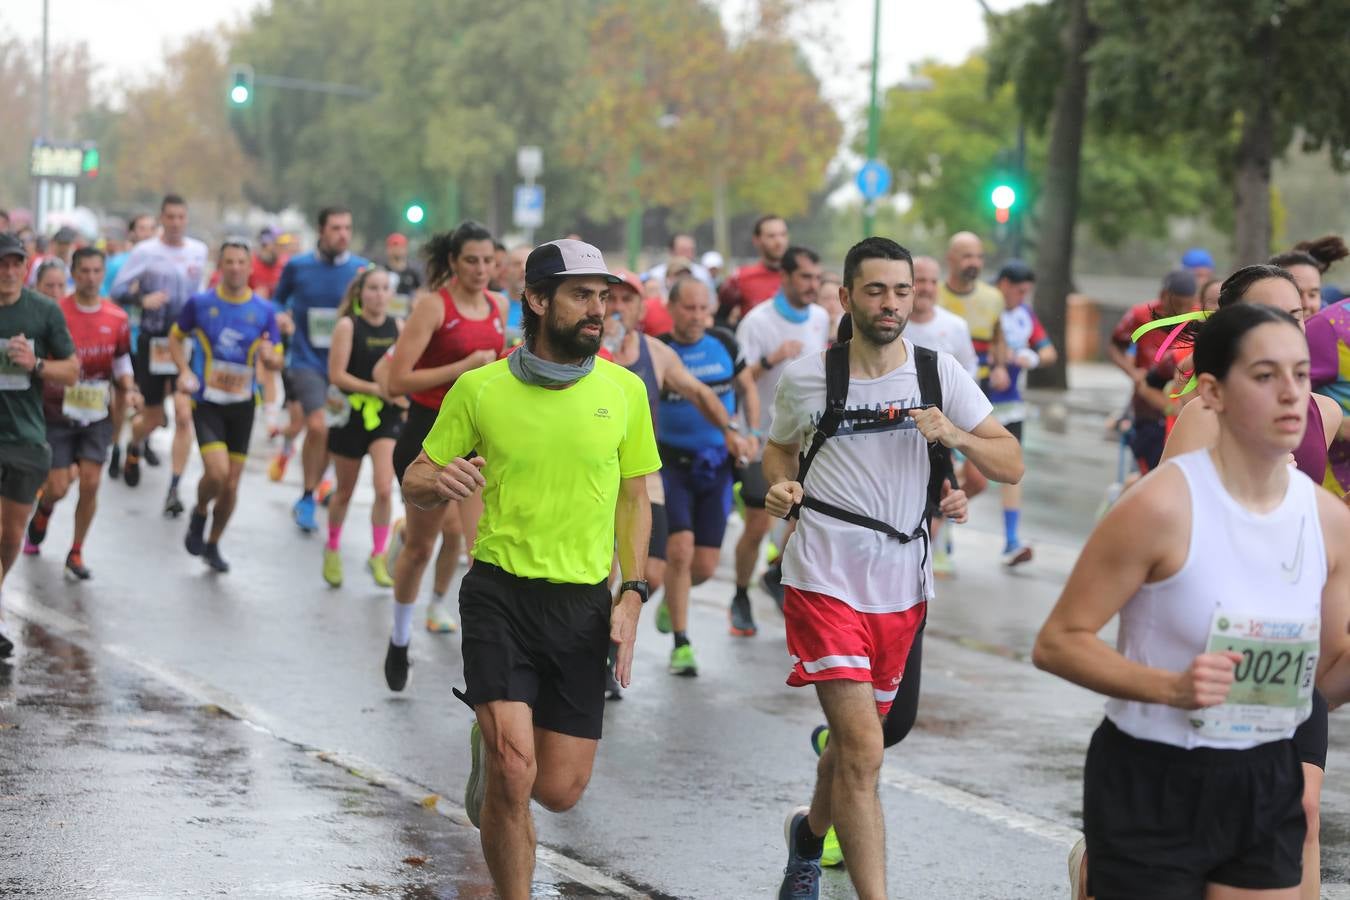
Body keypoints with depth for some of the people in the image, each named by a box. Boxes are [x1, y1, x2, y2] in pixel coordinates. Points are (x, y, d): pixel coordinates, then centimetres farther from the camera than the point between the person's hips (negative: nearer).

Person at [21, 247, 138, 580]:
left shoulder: (117, 318, 1)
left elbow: (122, 363, 12)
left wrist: (129, 391, -5)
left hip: (97, 414, 3)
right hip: (58, 412, -3)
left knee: (90, 483, -6)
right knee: (58, 487, -4)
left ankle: (76, 553, 10)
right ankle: (42, 511, 34)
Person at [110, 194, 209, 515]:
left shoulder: (199, 251, 4)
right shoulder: (145, 252, -6)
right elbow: (118, 291, -7)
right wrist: (143, 299, -23)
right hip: (153, 342, -2)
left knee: (184, 414, -14)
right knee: (153, 418, 8)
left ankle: (174, 489, -10)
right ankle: (134, 449, 45)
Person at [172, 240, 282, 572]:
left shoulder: (264, 311, 1)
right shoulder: (200, 303, -3)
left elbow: (277, 363, 5)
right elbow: (176, 337, 11)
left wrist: (269, 356, -20)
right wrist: (185, 371, -7)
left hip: (242, 404, 3)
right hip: (207, 402, -3)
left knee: (231, 485, 6)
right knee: (216, 472, -21)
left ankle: (213, 544, 27)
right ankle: (199, 513, 12)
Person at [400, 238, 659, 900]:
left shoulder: (624, 390, 2)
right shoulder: (480, 387, -2)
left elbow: (634, 499, 11)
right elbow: (414, 482, 6)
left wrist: (632, 594, -1)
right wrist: (439, 483, -19)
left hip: (583, 603, 2)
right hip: (500, 594, -2)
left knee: (560, 791, 3)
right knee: (514, 774, -17)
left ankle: (493, 744, 38)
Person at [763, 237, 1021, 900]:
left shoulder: (939, 373, 1)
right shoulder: (807, 378, -1)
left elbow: (1012, 466, 0)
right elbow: (779, 448, 18)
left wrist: (954, 435, -18)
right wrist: (781, 486, -4)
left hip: (902, 588, 3)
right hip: (825, 580, -3)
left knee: (854, 739, 19)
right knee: (862, 750, -15)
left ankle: (811, 833, 49)